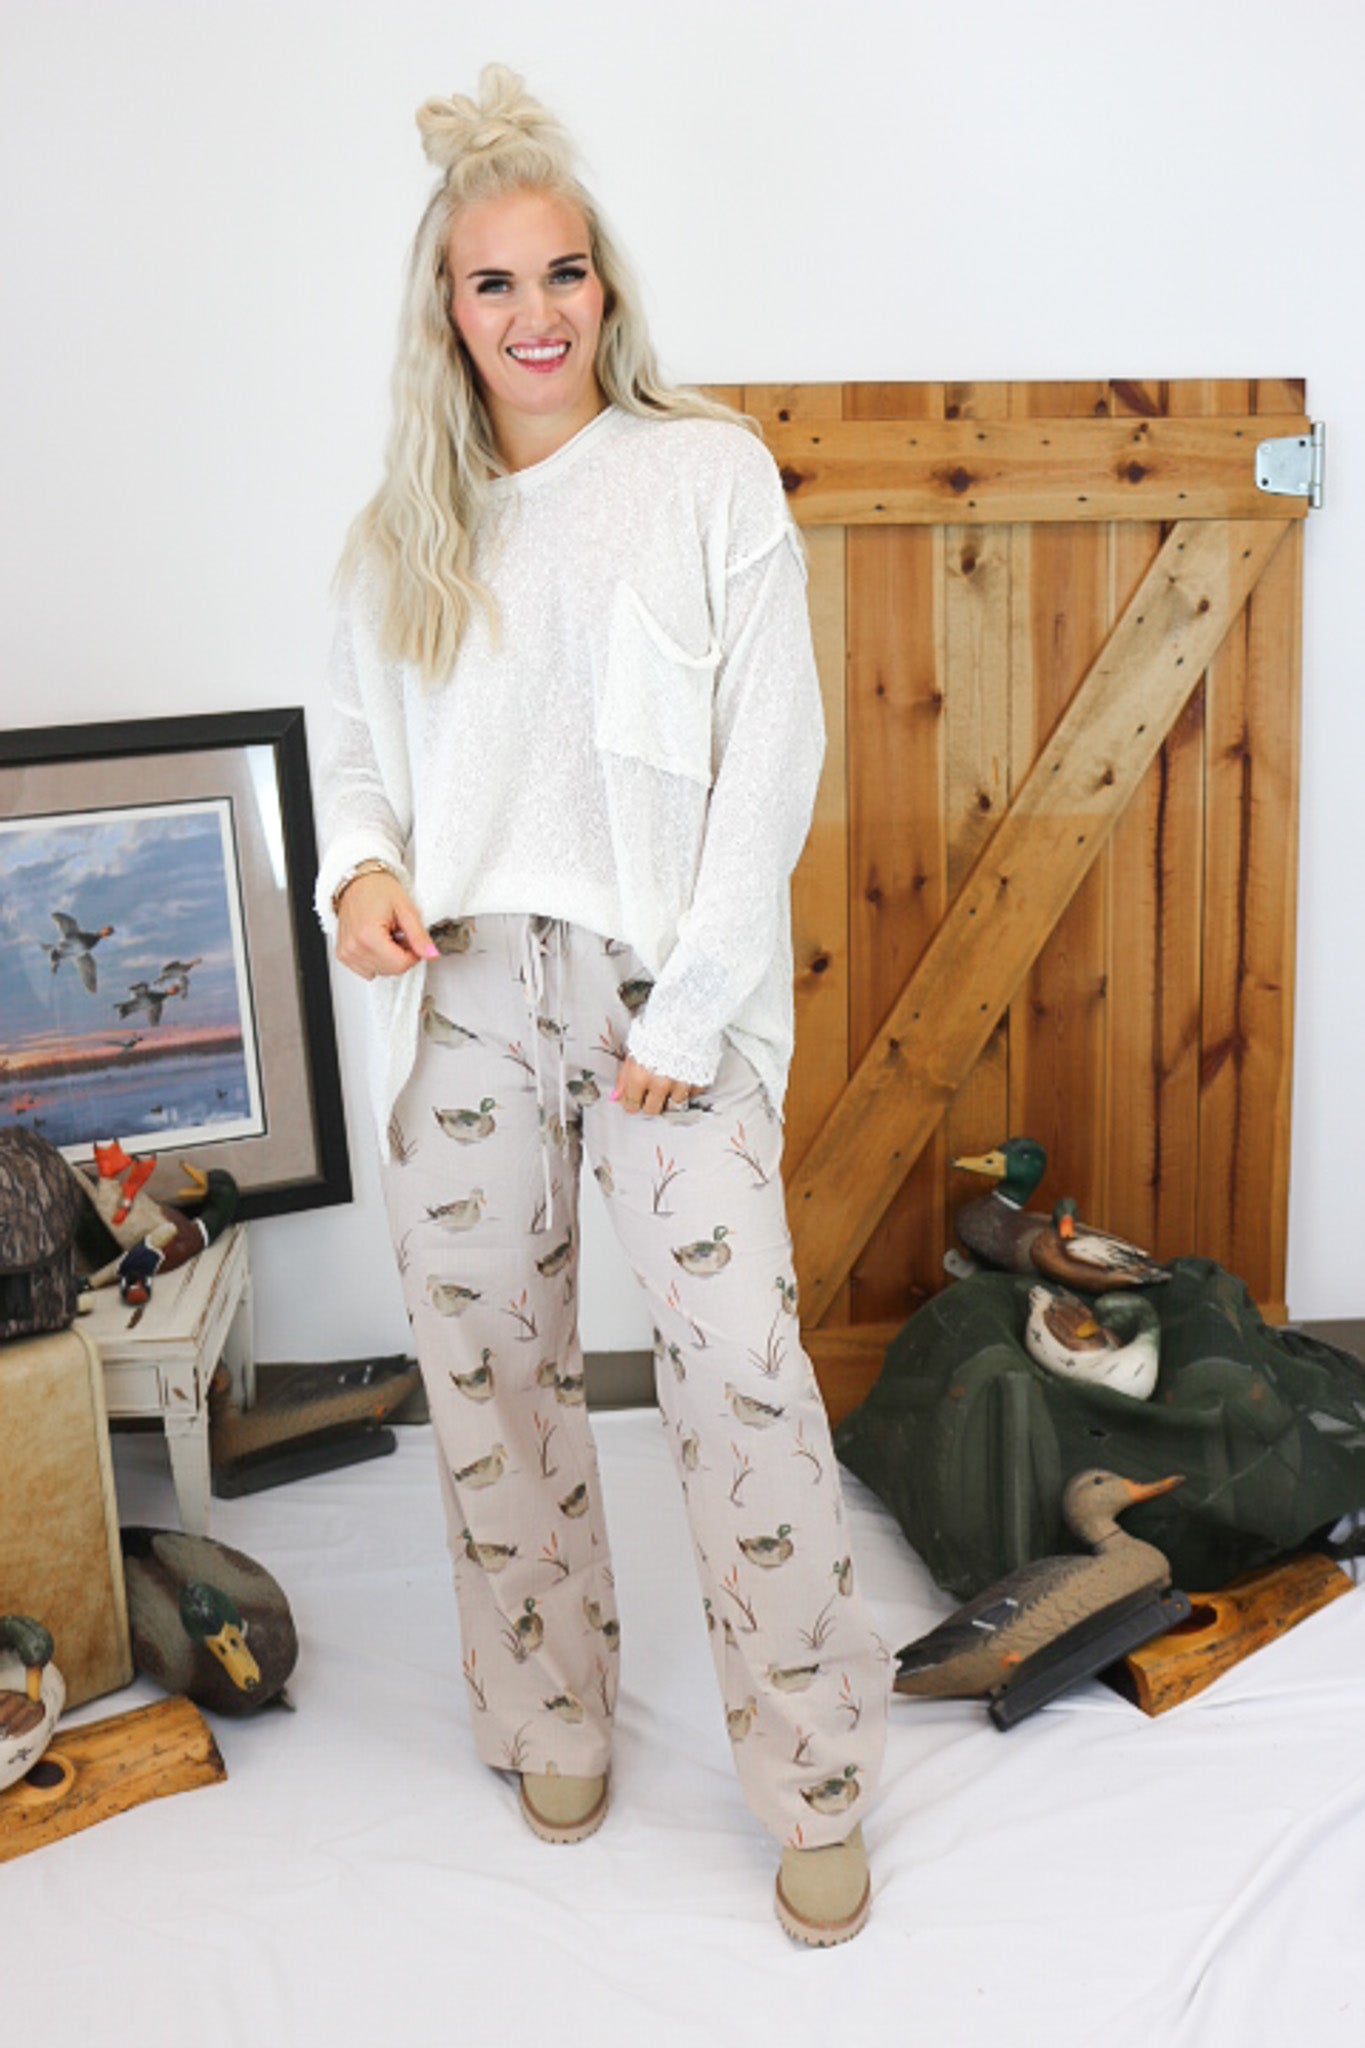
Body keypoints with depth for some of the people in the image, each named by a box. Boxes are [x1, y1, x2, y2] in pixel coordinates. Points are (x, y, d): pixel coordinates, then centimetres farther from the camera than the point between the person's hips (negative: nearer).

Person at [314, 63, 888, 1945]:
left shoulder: (713, 472, 3)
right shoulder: (403, 530, 14)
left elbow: (771, 760, -3)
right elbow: (360, 746, 17)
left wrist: (686, 1014, -10)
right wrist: (358, 868, -7)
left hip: (666, 987, -3)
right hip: (463, 997, 4)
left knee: (741, 1354, -10)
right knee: (489, 1365, 9)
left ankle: (817, 1785, 10)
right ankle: (555, 1720, 31)